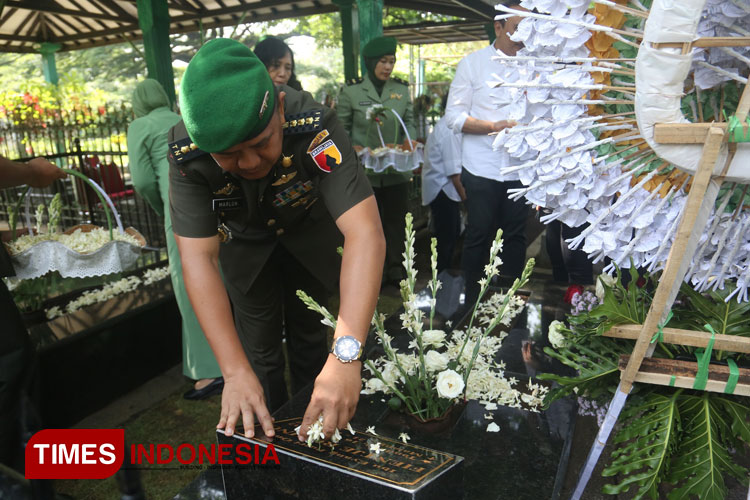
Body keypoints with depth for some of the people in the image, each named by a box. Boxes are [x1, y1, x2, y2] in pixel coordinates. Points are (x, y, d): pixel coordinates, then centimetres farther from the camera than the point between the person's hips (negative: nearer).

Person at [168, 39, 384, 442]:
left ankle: (312, 429, 39)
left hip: (309, 231, 0)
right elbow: (198, 259, -36)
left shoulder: (314, 127, -40)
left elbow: (365, 233, -49)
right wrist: (234, 372, -44)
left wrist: (345, 356, -58)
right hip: (245, 241, 1)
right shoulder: (186, 152, -34)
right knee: (259, 352, 4)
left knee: (309, 337, 13)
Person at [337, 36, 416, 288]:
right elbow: (341, 128, 1)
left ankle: (395, 269, 22)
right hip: (365, 171, -3)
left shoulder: (401, 89, 8)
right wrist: (354, 150, -15)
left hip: (397, 171, 3)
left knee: (396, 220, 9)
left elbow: (409, 122, 11)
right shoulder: (351, 91, -2)